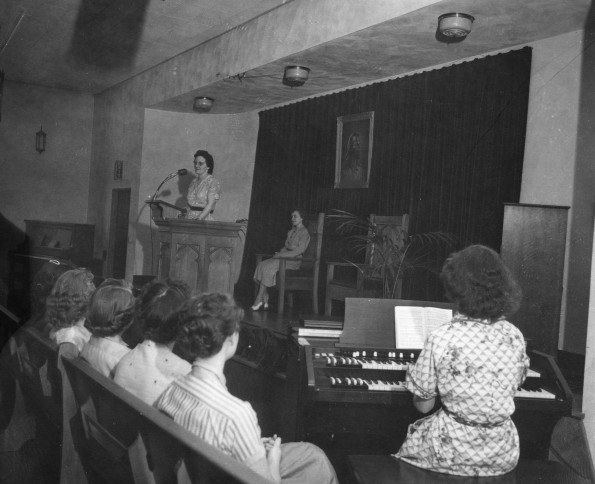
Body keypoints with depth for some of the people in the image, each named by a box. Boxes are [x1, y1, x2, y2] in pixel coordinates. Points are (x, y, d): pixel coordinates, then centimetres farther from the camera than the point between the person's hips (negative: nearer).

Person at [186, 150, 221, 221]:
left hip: (205, 220, -5)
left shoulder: (213, 182, -3)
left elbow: (210, 205, -12)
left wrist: (199, 218, -23)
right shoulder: (194, 182, 17)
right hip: (189, 220, 5)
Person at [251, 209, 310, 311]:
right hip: (284, 257, 8)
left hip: (294, 261, -8)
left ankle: (259, 300, -21)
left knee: (267, 267, -26)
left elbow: (300, 251, -15)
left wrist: (281, 255, -18)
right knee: (261, 265, -17)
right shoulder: (291, 232, 23)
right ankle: (265, 300, -21)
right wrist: (279, 253, 1)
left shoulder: (304, 232, -5)